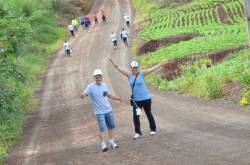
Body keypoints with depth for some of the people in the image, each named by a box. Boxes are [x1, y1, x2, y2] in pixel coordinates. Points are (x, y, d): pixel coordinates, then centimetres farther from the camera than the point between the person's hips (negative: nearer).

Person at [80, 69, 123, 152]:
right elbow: (83, 95, -22)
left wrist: (118, 98, 7)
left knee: (111, 126, 13)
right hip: (99, 112, -5)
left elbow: (109, 95, 20)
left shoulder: (104, 85, 6)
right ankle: (102, 144, 6)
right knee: (102, 129, -11)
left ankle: (112, 142, 29)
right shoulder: (91, 87, -11)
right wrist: (83, 95, -46)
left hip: (108, 110, 5)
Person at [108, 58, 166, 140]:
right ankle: (138, 133, 6)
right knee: (135, 116, -3)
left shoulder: (141, 73, -6)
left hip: (145, 98, -2)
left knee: (149, 114, 11)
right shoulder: (129, 75, 0)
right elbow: (119, 68, 1)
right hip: (136, 100, 2)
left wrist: (160, 64, -11)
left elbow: (152, 69, -7)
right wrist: (112, 63, -2)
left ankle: (153, 129, 27)